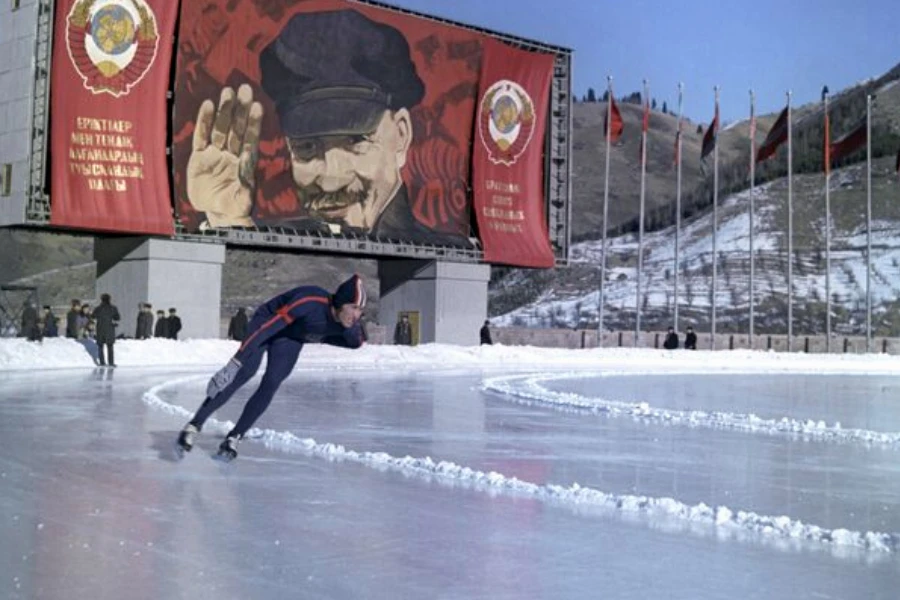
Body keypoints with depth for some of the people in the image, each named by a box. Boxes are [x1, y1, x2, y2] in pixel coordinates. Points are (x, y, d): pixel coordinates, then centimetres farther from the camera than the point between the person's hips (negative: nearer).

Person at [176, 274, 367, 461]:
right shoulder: (311, 301, -41)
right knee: (245, 372, -21)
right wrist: (236, 362, -44)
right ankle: (193, 427, -17)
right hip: (269, 323, -5)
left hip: (292, 339, 5)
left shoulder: (349, 322, -23)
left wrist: (321, 337, -10)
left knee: (270, 385, -13)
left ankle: (234, 437, -1)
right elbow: (269, 327, -40)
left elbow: (356, 342, 1)